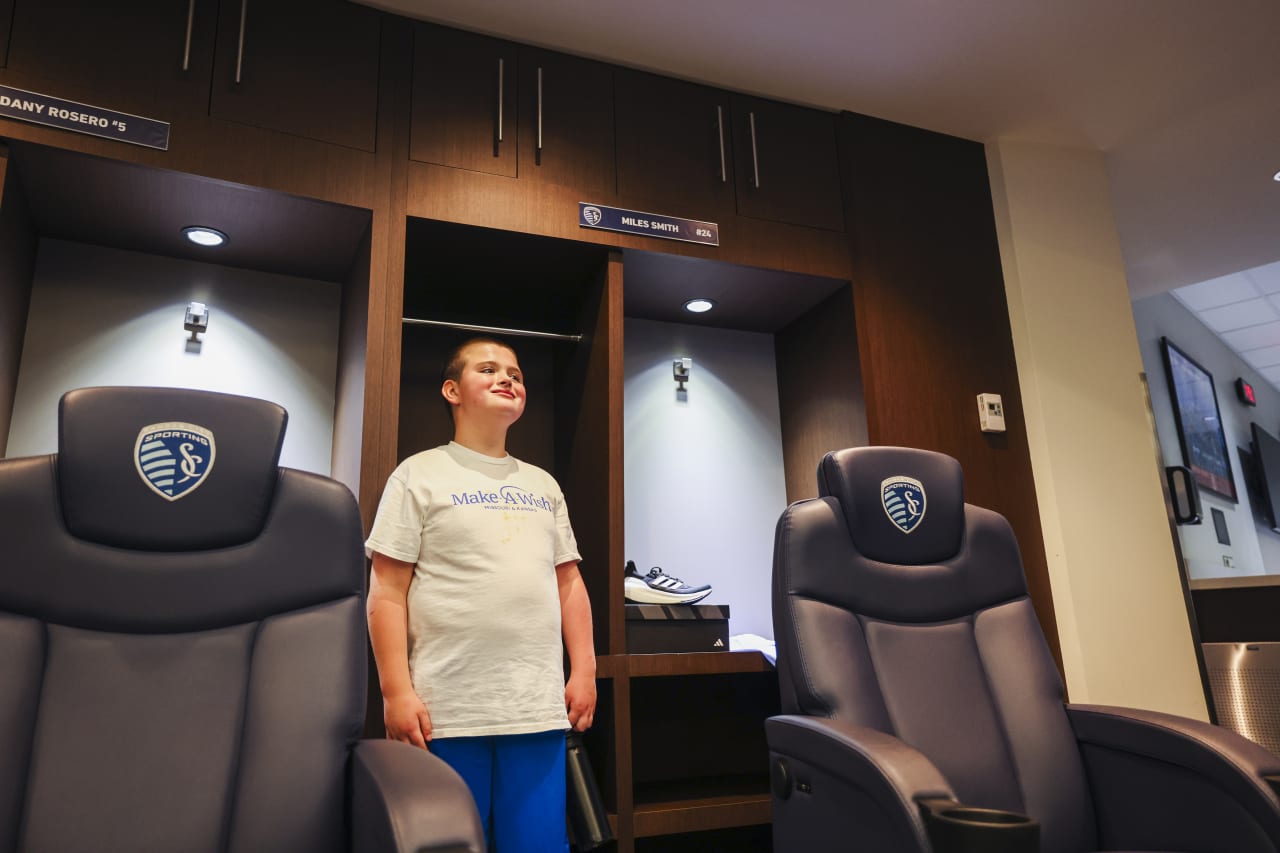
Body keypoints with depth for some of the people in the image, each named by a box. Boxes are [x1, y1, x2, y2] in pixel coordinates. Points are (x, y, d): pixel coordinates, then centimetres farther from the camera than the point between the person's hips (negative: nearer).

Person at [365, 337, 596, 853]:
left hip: (540, 709, 4)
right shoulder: (420, 475, 2)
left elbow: (569, 583, 15)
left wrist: (584, 671, 7)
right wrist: (397, 691, -10)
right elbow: (387, 592, -4)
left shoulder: (543, 485, 15)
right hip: (446, 711, -4)